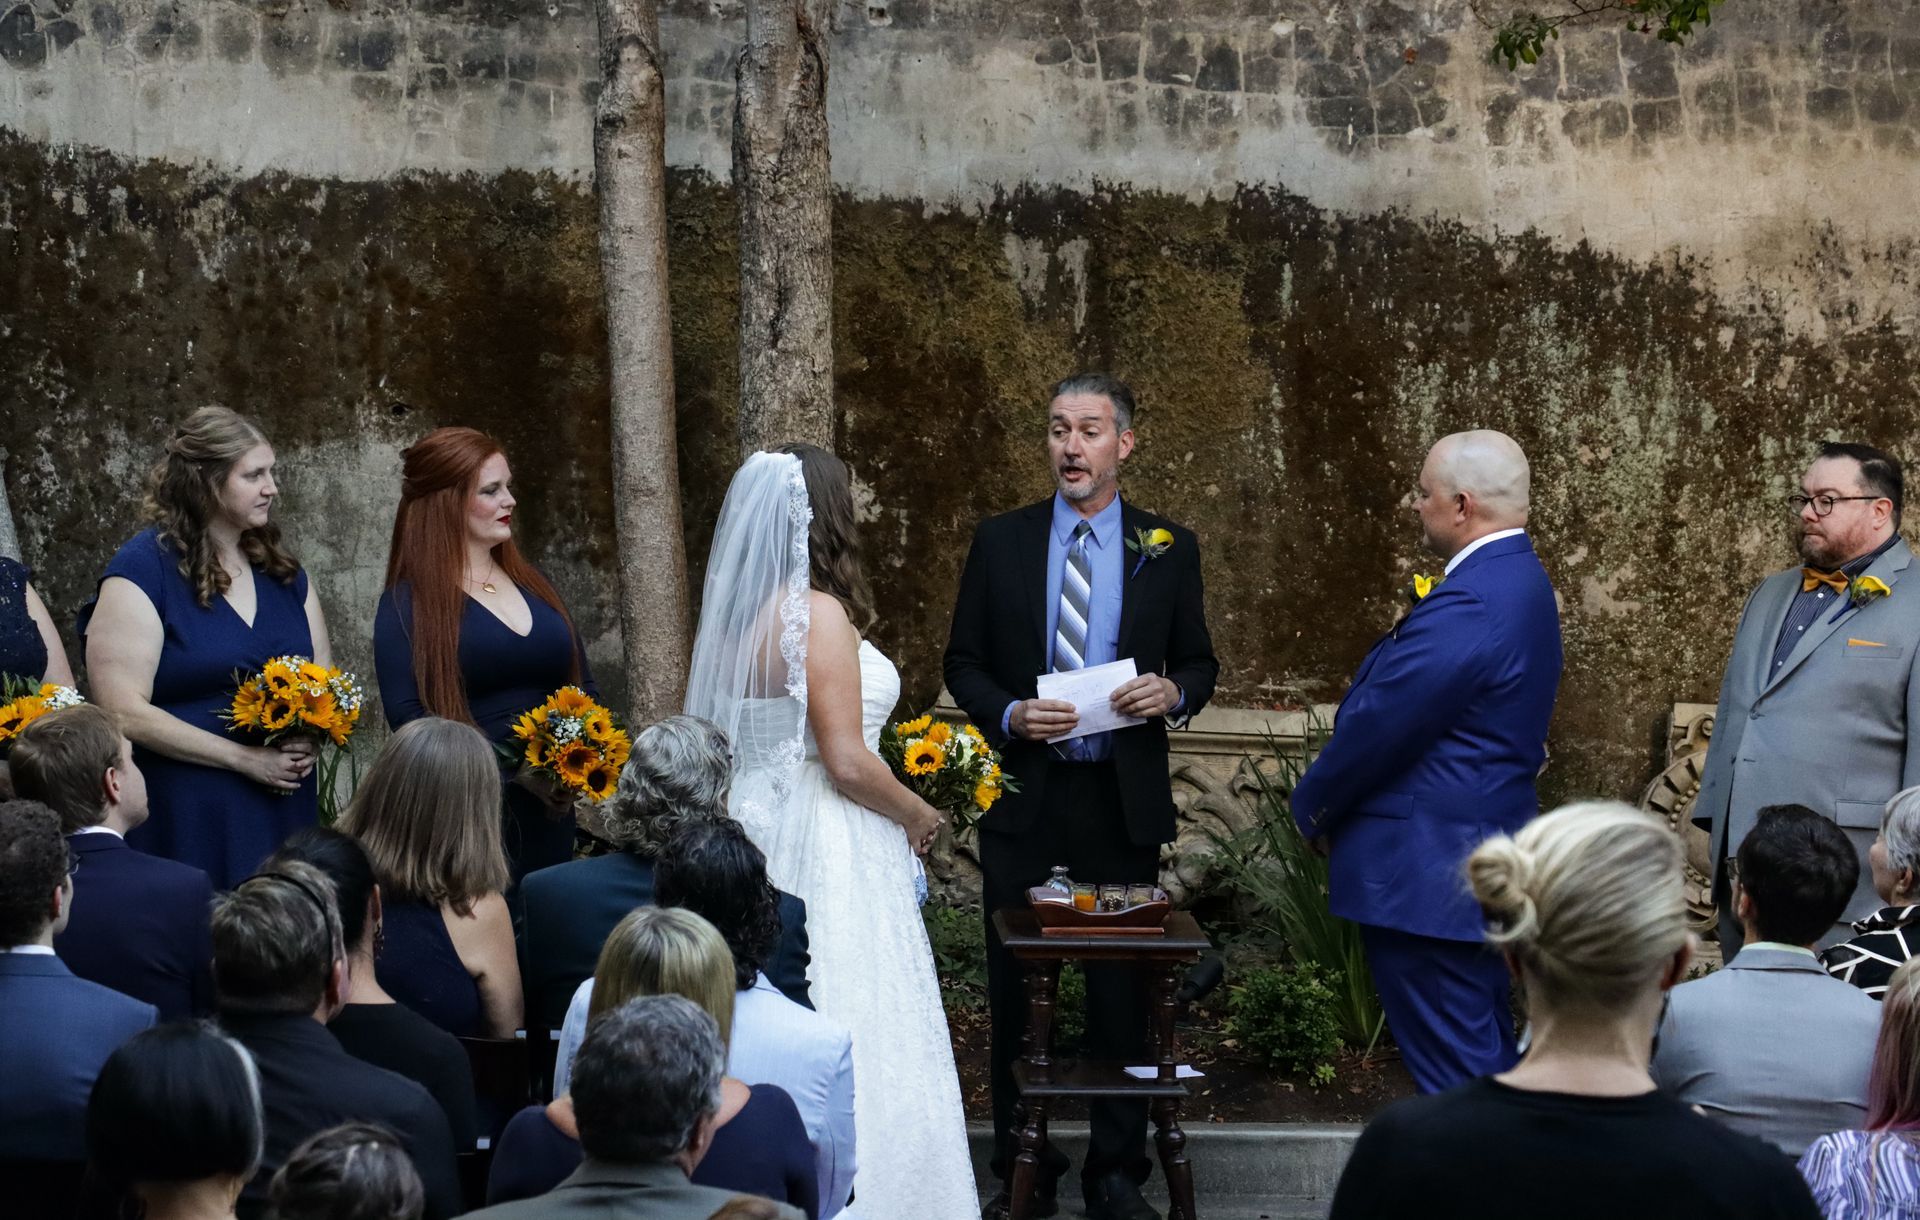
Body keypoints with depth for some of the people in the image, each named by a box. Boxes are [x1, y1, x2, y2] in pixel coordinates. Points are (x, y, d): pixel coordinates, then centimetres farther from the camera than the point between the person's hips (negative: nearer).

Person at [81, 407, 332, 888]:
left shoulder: (281, 569, 13)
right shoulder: (142, 570, -6)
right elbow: (124, 712, -14)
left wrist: (308, 739, -4)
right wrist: (245, 758, -15)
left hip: (285, 812, 5)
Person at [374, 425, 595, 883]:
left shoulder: (532, 584, 16)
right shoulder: (410, 604, -3)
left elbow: (583, 684, 20)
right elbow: (407, 716, -12)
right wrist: (516, 771, -19)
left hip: (550, 813, 6)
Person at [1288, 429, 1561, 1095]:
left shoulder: (1467, 607, -23)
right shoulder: (1518, 579, 11)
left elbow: (1377, 725, -20)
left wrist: (1314, 808, -3)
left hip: (1426, 869, -11)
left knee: (1454, 1073, -5)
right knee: (1487, 1056, 18)